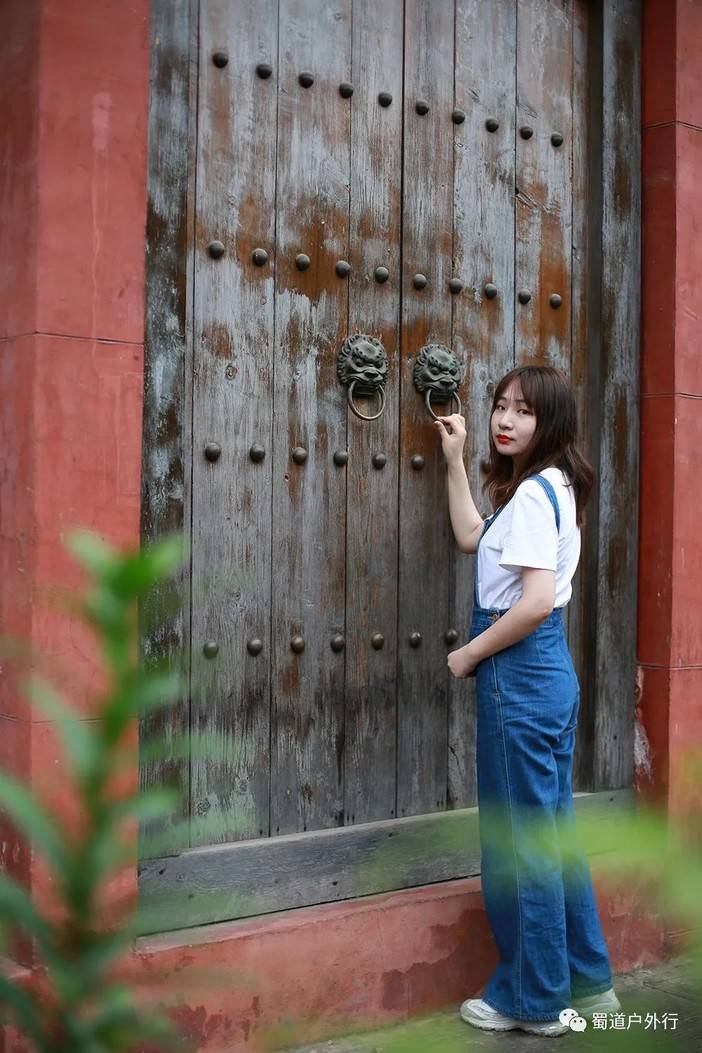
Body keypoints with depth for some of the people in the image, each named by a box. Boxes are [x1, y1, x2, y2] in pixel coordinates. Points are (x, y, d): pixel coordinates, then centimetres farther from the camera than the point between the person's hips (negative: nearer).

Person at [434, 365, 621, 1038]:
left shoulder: (533, 491, -16)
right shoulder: (548, 487, 14)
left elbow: (536, 601, -24)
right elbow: (472, 537, 26)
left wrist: (471, 653, -12)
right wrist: (455, 460, 25)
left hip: (519, 673, -10)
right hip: (549, 672, 10)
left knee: (519, 837, 2)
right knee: (551, 830, 17)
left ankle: (533, 1001, 17)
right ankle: (586, 983, 29)